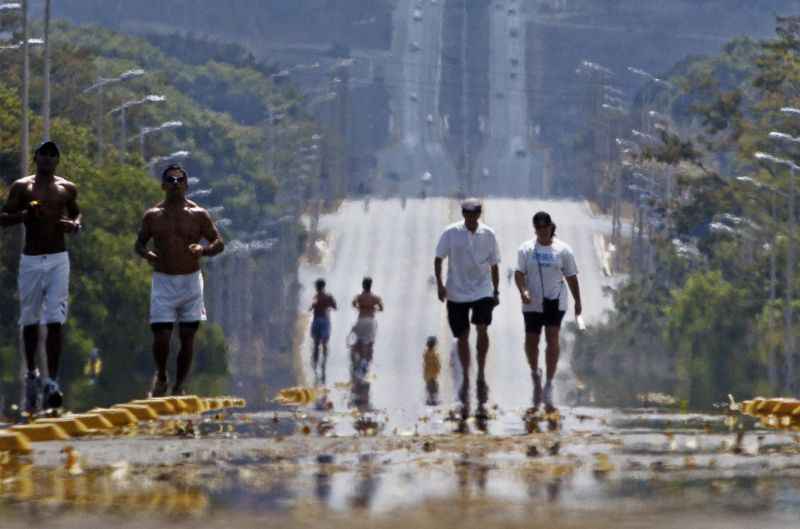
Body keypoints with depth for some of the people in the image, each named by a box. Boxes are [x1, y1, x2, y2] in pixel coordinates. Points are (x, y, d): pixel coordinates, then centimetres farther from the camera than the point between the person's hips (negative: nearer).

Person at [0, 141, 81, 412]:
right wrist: (25, 214, -16)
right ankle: (32, 373, 27)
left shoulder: (67, 188, 8)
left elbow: (76, 212, 22)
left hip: (58, 260, 0)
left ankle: (52, 382, -12)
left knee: (55, 321, -10)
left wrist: (75, 225, -1)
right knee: (30, 320, 8)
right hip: (31, 260, 0)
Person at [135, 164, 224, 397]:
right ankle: (161, 377, 18)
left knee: (187, 337, 2)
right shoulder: (152, 216, 5)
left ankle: (179, 386, 13)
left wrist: (203, 250, -17)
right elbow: (139, 242, 14)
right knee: (161, 336, -8)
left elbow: (219, 242, 5)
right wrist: (145, 253, -9)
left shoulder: (198, 215, 2)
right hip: (163, 281, 0)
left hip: (190, 281, 0)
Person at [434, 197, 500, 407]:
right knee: (462, 337, 5)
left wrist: (496, 290, 10)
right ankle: (465, 379, 21)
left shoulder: (488, 235, 0)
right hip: (456, 293, 0)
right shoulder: (451, 233, -5)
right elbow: (438, 259, -2)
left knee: (482, 328, -18)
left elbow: (494, 265, 10)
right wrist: (439, 284, -13)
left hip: (482, 290, 0)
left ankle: (481, 374, -3)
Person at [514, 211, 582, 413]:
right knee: (531, 342, 3)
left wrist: (578, 302, 9)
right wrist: (523, 291, -21)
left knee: (552, 339, -12)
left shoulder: (562, 249, 3)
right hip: (532, 304, 1)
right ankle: (535, 373, 34)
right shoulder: (526, 249, 4)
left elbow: (571, 277, 8)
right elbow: (519, 273, -3)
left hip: (555, 303, -1)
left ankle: (548, 385, -10)